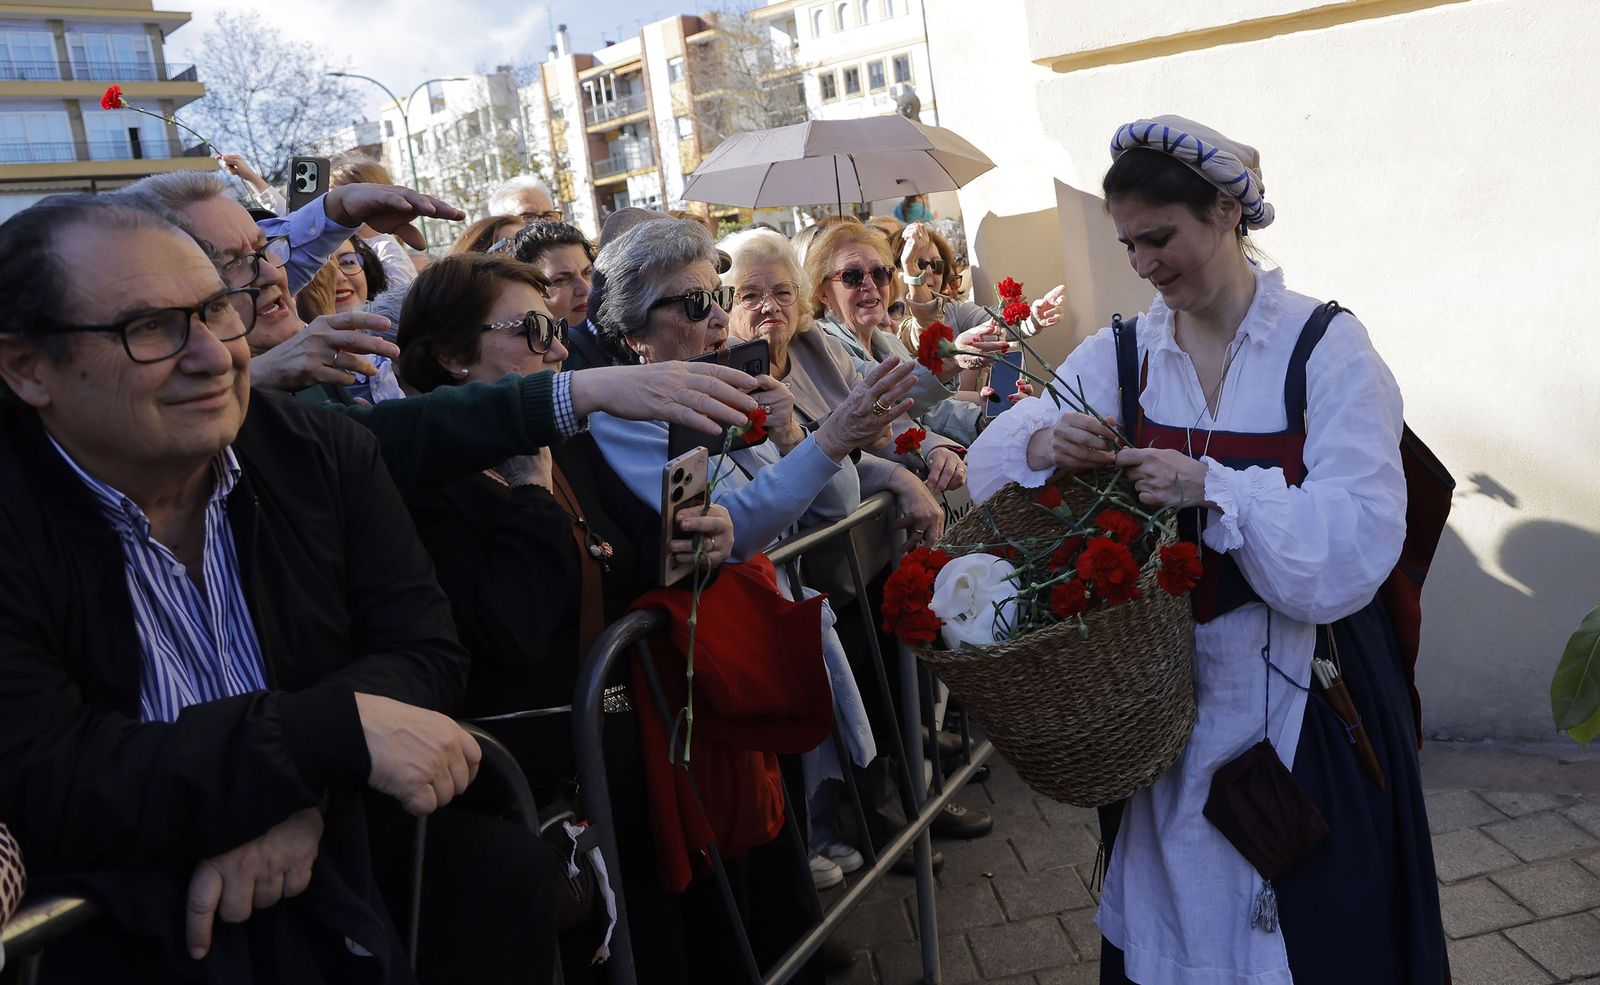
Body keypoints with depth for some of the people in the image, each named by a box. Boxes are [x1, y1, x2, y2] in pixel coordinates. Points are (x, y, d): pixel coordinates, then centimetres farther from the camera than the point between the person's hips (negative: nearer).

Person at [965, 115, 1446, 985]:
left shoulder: (1325, 348, -10)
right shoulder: (1119, 357, 0)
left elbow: (1358, 541, -18)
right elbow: (992, 461, -4)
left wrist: (1210, 487, -29)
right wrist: (1043, 444, -25)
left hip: (1299, 691, -3)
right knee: (1169, 914, 17)